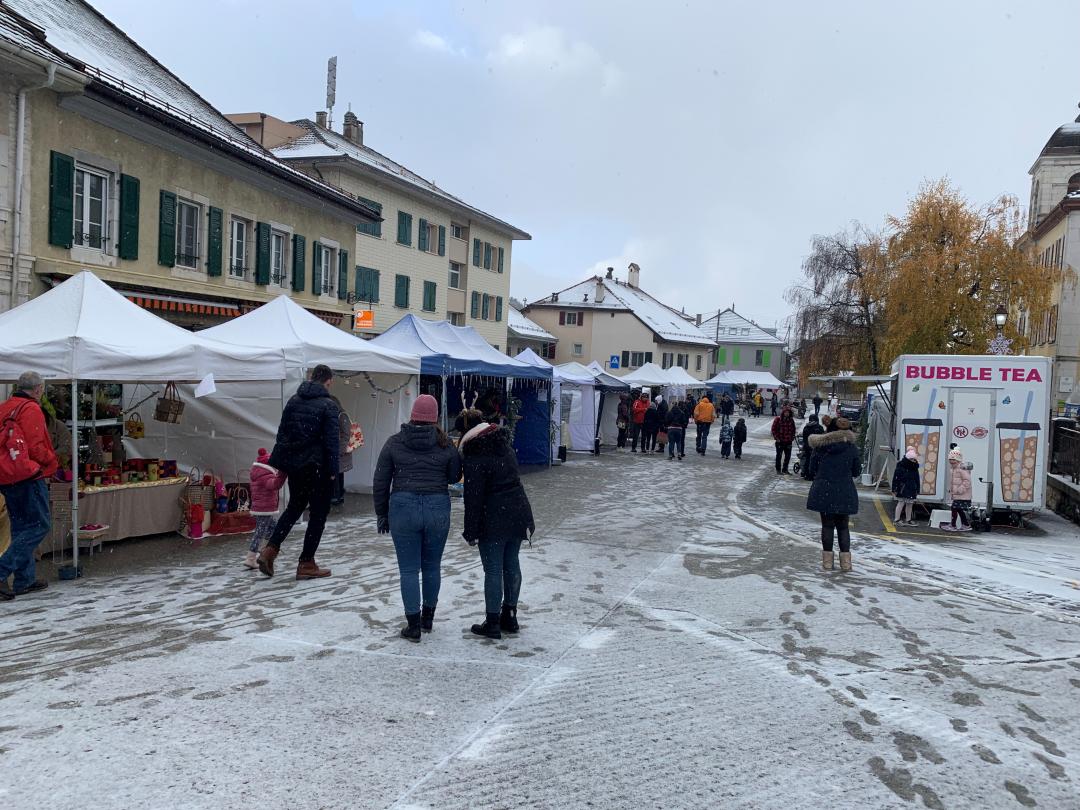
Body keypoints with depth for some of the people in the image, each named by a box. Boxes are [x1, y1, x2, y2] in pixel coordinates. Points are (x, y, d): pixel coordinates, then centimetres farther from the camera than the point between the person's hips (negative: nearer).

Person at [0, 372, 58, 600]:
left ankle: (25, 579, 17)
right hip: (28, 477, -9)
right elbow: (35, 448, -16)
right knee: (39, 525, -4)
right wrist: (51, 461, 1)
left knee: (21, 527, 13)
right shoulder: (31, 409, -11)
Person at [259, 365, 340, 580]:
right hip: (318, 468, -6)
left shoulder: (293, 401, 8)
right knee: (318, 513, 6)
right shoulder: (328, 405, -12)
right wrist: (332, 471, -10)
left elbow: (282, 434, 11)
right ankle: (306, 564, 10)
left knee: (294, 507, 22)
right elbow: (331, 441, -14)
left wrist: (280, 465, 15)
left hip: (294, 465, 6)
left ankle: (270, 550, 9)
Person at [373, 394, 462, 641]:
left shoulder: (394, 443, 2)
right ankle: (428, 619, 29)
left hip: (404, 508, -1)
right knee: (432, 566, 16)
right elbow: (455, 477, 11)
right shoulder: (445, 445, 2)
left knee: (409, 569, 5)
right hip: (438, 508, 1)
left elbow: (380, 483, 3)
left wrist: (381, 514, 12)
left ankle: (413, 626, 8)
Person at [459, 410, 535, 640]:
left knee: (493, 570, 1)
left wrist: (471, 531, -11)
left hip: (494, 520, -7)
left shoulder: (474, 459, -16)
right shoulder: (505, 447, 7)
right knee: (512, 565, 15)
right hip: (519, 514, 7)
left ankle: (493, 623, 8)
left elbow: (474, 498, -16)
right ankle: (509, 617, 25)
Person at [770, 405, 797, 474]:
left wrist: (792, 438, 7)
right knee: (779, 455, 6)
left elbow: (793, 430, 16)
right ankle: (778, 470, 15)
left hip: (788, 441, 4)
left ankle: (785, 469, 22)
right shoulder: (778, 419, -7)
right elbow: (773, 429, -5)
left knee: (788, 456, 8)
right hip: (780, 441, -4)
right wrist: (776, 438, -10)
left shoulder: (791, 420, 5)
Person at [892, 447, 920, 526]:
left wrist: (917, 490, 15)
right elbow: (895, 477, -9)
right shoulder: (901, 465, -8)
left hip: (911, 489, 6)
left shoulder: (915, 467, 10)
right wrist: (895, 489, -12)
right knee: (901, 503, -6)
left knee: (910, 504, 9)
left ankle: (908, 520, 18)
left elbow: (917, 479, 18)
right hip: (902, 488, -6)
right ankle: (897, 520, 0)